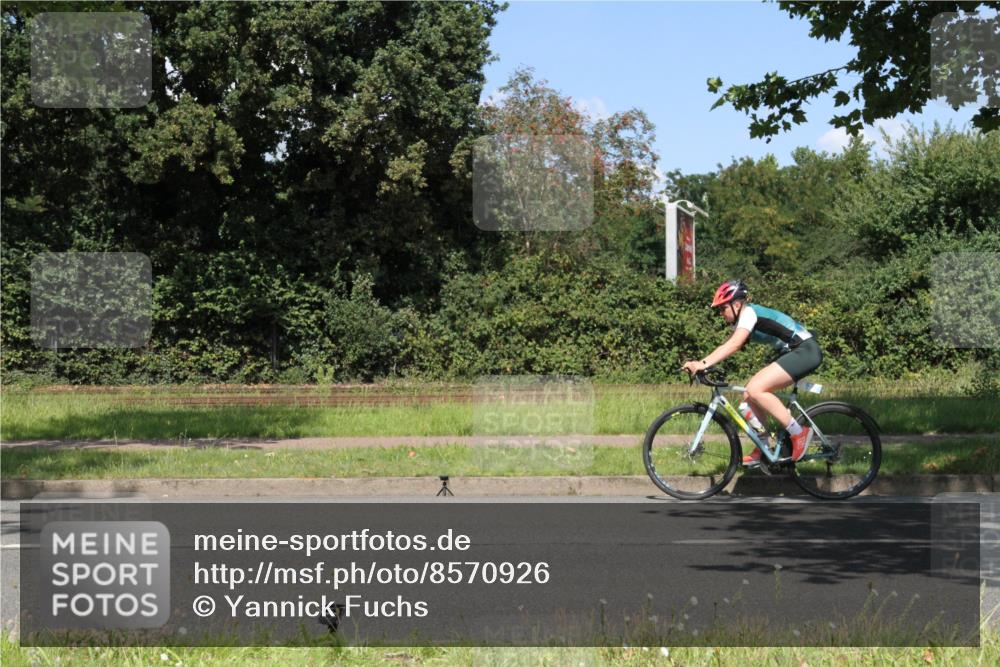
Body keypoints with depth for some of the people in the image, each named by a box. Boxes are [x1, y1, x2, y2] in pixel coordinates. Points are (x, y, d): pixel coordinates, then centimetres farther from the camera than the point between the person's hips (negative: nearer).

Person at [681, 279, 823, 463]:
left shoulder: (749, 312, -14)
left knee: (755, 389, -21)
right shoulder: (741, 320, 15)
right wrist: (699, 364, -4)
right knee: (749, 395, 4)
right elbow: (727, 346, 9)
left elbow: (734, 345, -28)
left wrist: (704, 363, -37)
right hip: (792, 353, 10)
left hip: (806, 350, -10)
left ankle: (799, 433, -14)